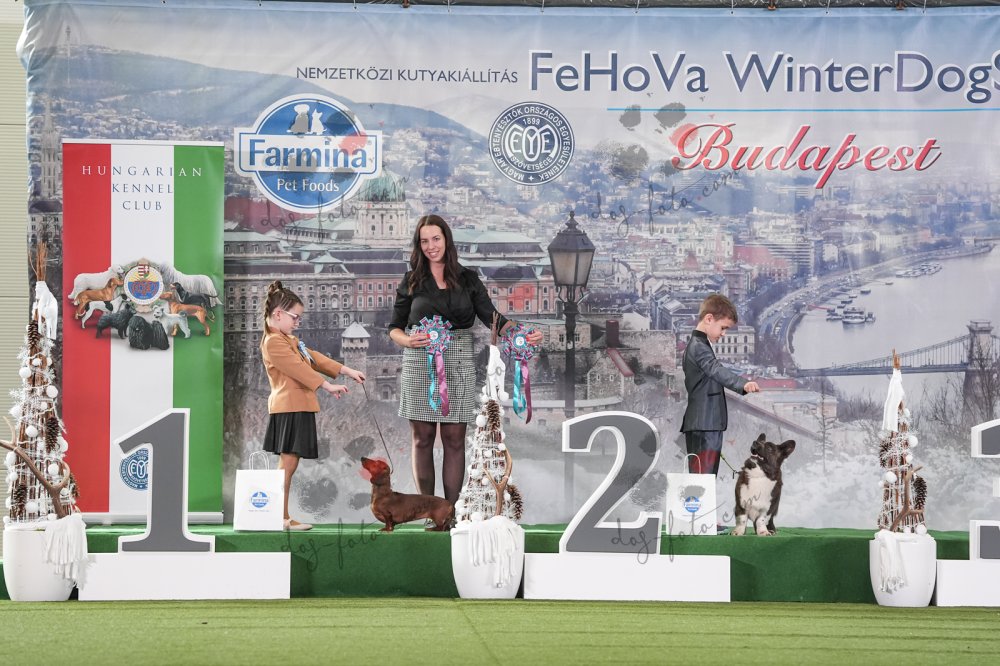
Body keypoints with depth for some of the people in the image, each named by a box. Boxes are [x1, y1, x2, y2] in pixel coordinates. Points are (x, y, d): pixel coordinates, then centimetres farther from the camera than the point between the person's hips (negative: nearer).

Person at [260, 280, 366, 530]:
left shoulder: (288, 339, 22)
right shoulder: (273, 342, -12)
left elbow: (314, 358, 22)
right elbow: (298, 368, -18)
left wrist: (347, 371, 17)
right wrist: (327, 386, -20)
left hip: (298, 407, 10)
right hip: (289, 408, -10)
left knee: (289, 463, 8)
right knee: (287, 462, -11)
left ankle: (282, 517, 8)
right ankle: (281, 518, -12)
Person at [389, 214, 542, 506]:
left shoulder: (468, 279, 9)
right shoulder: (411, 282, 7)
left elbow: (493, 318, 4)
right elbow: (394, 327, 9)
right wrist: (407, 340, -13)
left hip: (458, 365, 0)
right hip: (419, 364, 0)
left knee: (454, 439, 0)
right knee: (422, 438, 2)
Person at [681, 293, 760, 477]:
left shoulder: (697, 345, 22)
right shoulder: (699, 346, -13)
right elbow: (717, 370, -31)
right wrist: (743, 384, -46)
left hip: (706, 425, 11)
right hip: (704, 426, -11)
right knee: (704, 475, -14)